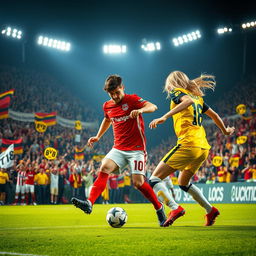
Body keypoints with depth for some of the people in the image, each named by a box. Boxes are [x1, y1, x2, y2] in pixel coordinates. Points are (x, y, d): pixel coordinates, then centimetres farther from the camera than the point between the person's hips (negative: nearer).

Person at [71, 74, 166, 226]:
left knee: (138, 182, -12)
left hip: (136, 148, -5)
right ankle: (89, 204, -31)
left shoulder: (132, 100, -8)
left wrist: (141, 110, -43)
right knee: (104, 168, -21)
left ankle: (160, 209, 10)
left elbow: (153, 107, -22)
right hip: (119, 148, 5)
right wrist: (98, 137, 25)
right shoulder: (107, 106, 10)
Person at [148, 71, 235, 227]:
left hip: (188, 144, -8)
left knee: (155, 179, -7)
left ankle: (175, 208, -27)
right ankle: (210, 211, 23)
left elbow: (187, 101, -21)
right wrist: (225, 131, 48)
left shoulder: (176, 92, 2)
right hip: (204, 148, 8)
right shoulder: (197, 96, 22)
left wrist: (165, 117, -30)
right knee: (183, 183, 29)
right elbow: (214, 115, 31)